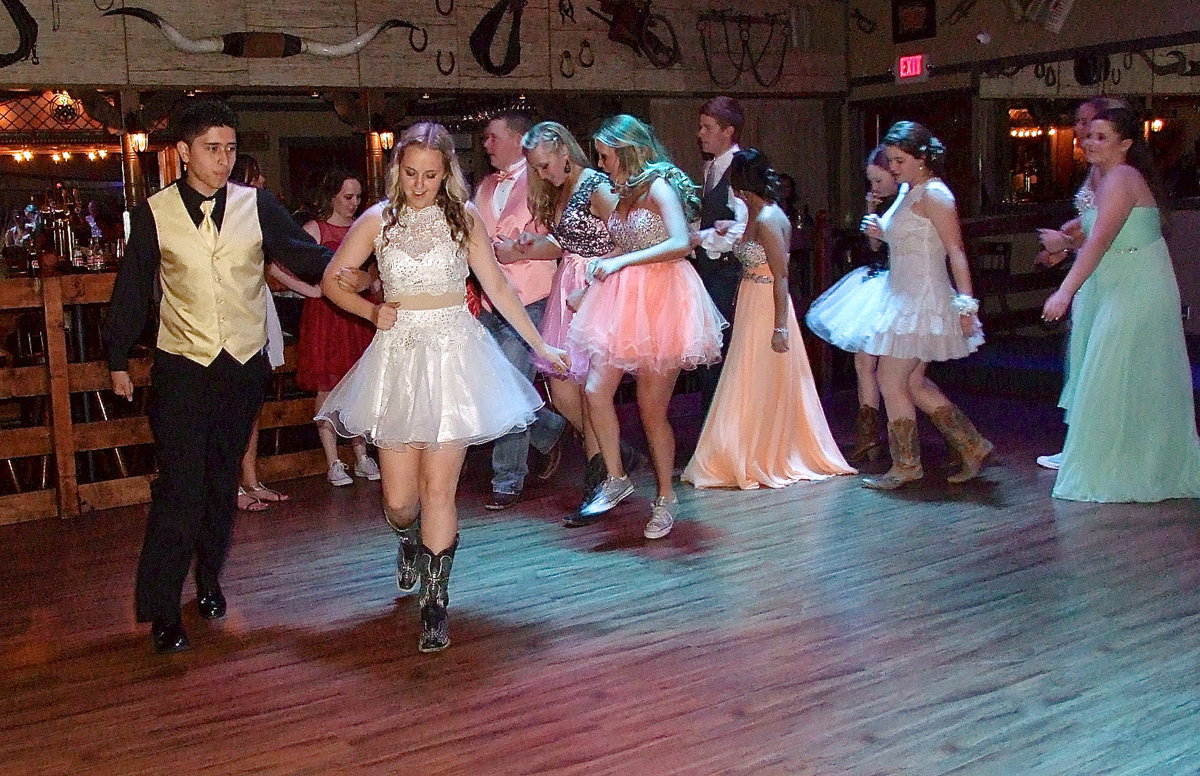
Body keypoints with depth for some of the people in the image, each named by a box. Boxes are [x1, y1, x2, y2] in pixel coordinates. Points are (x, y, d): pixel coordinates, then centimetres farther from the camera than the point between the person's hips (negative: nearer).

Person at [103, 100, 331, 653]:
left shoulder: (258, 206, 0)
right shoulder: (154, 213, -2)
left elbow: (306, 257, -1)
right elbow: (132, 290, 4)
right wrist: (118, 361, 7)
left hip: (244, 366, 2)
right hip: (182, 369, -2)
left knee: (222, 483, 15)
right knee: (179, 489, -6)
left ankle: (209, 581, 35)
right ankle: (161, 612, 5)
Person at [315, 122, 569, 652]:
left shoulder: (464, 217, 4)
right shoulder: (377, 221, 5)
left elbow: (497, 286, 8)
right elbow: (331, 280, 14)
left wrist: (539, 345, 8)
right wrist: (371, 311, -3)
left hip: (454, 354, -1)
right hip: (398, 355, 1)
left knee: (439, 487, -5)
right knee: (399, 499, 2)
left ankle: (435, 604, 6)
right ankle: (410, 541, 40)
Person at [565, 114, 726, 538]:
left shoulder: (659, 186, -10)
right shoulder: (624, 193, 15)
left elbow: (680, 244, -23)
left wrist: (620, 262, -21)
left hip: (660, 300, -7)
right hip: (623, 300, 7)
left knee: (652, 409, -1)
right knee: (596, 390, -5)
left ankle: (666, 496, 16)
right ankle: (615, 480, 11)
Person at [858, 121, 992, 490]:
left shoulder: (934, 194, -14)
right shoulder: (907, 191, 14)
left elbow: (956, 253, -18)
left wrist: (966, 305, -23)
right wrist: (881, 233, 3)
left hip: (923, 300, -10)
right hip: (903, 299, 10)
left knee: (891, 380, -5)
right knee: (913, 383, 14)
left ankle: (906, 466, 9)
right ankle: (972, 446, 23)